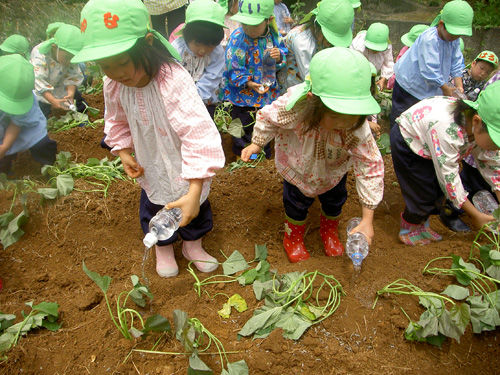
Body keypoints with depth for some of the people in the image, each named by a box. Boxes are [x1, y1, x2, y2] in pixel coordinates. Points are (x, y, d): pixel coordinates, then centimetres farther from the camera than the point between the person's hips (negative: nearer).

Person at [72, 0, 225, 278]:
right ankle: (163, 247, 53)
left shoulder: (174, 82, -36)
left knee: (194, 212, 19)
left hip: (186, 171, -4)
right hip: (151, 170, 4)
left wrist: (193, 193, -45)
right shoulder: (114, 86, -14)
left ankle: (192, 244, 51)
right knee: (154, 208, 22)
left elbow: (198, 135, -42)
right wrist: (124, 152, -6)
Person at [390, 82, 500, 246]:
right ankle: (408, 229, 17)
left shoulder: (483, 131, -20)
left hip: (427, 146, 7)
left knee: (439, 190, 6)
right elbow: (449, 177, -34)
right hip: (406, 141, -7)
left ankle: (421, 225, 27)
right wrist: (475, 215, -24)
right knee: (424, 193, -6)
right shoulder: (447, 129, -43)